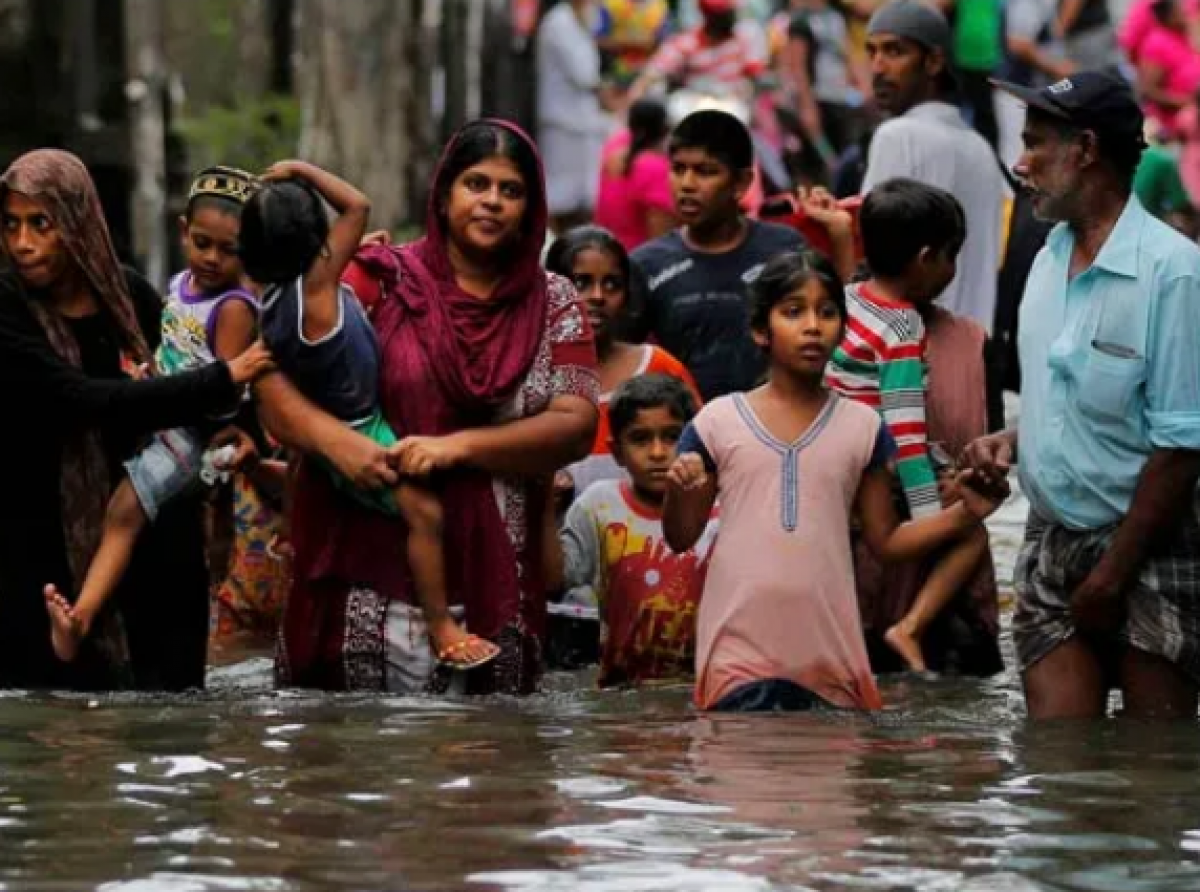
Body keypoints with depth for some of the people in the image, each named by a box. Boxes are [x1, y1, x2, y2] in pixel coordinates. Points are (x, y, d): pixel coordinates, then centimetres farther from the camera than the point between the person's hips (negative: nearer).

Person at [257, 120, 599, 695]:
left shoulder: (554, 304, 10)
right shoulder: (381, 281, 4)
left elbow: (577, 425, -1)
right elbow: (273, 379, 0)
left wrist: (458, 447, -14)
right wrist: (333, 438, -20)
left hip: (492, 584, 2)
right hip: (371, 578, -2)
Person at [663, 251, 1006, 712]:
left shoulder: (861, 426, 6)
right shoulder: (719, 421, 1)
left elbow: (885, 539, 11)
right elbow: (681, 537, 8)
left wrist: (965, 515, -3)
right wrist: (678, 492, -15)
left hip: (828, 649, 2)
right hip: (741, 650, -2)